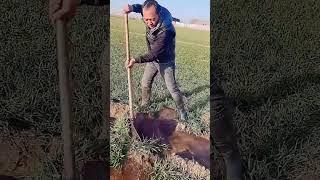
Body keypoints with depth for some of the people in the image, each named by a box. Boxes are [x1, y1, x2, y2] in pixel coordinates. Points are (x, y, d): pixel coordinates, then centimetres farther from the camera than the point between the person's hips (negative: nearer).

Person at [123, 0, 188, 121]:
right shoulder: (152, 13, -18)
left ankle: (182, 111, 21)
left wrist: (136, 60, -39)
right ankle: (144, 104, 39)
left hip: (165, 62, -6)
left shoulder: (166, 30, -38)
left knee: (173, 89, 2)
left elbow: (155, 54, -33)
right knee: (145, 84, 15)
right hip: (152, 59, 7)